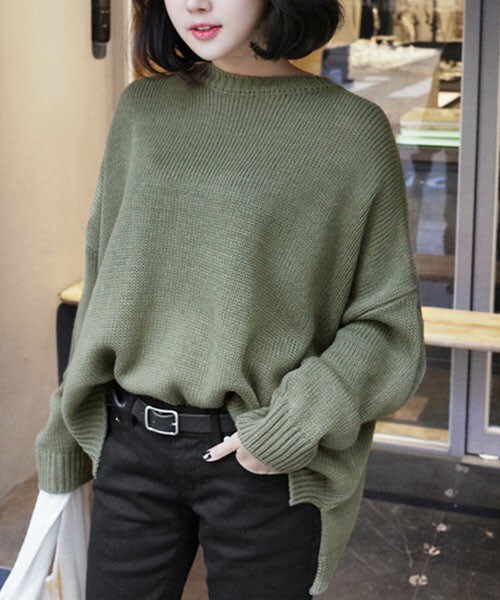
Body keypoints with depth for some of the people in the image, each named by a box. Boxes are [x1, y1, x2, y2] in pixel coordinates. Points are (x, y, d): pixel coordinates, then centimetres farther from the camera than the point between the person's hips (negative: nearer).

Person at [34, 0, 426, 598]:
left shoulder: (352, 127, -6)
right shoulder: (142, 110, 5)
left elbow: (388, 323, -3)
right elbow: (101, 276, 11)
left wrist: (296, 424, -15)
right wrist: (65, 436, 14)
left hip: (268, 465, -3)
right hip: (131, 446, 3)